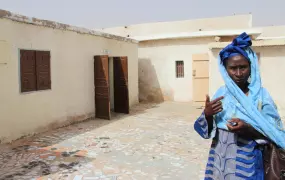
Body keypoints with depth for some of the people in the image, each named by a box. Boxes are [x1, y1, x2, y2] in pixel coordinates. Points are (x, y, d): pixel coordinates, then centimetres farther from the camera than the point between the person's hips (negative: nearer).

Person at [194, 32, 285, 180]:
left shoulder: (261, 95, -10)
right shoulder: (221, 93, -2)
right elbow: (207, 130, 2)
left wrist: (249, 130, -25)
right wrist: (207, 114, -18)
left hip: (247, 162, -3)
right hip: (219, 159, 3)